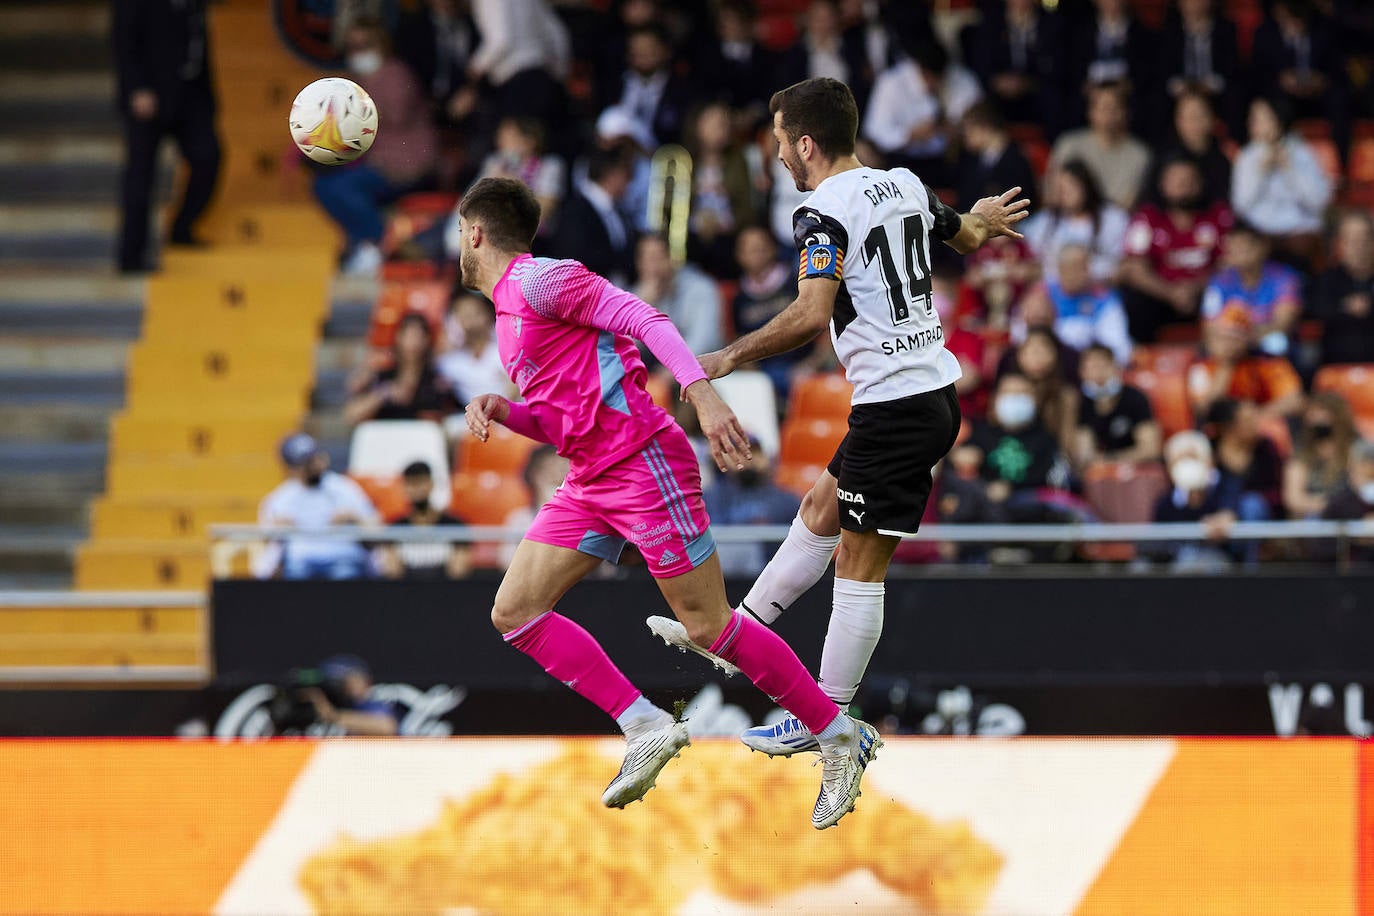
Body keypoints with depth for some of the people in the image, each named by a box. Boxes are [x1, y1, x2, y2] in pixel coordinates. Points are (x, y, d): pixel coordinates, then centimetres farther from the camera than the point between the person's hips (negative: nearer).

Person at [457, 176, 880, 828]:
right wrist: (500, 411, 5)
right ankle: (647, 730, -1)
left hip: (644, 462, -10)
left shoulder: (538, 281, -9)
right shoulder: (510, 311, 20)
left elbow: (644, 320, -18)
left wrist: (701, 394, -30)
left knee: (709, 628, -8)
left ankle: (840, 738, 3)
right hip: (592, 482, 10)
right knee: (515, 612, 0)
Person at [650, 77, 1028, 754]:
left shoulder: (824, 212, -15)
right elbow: (970, 237, 29)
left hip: (894, 406, -9)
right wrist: (982, 219, 53)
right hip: (937, 389, 9)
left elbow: (811, 315, -27)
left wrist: (729, 359, -17)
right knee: (820, 509, 22)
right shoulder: (906, 186, 10)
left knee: (859, 564, -2)